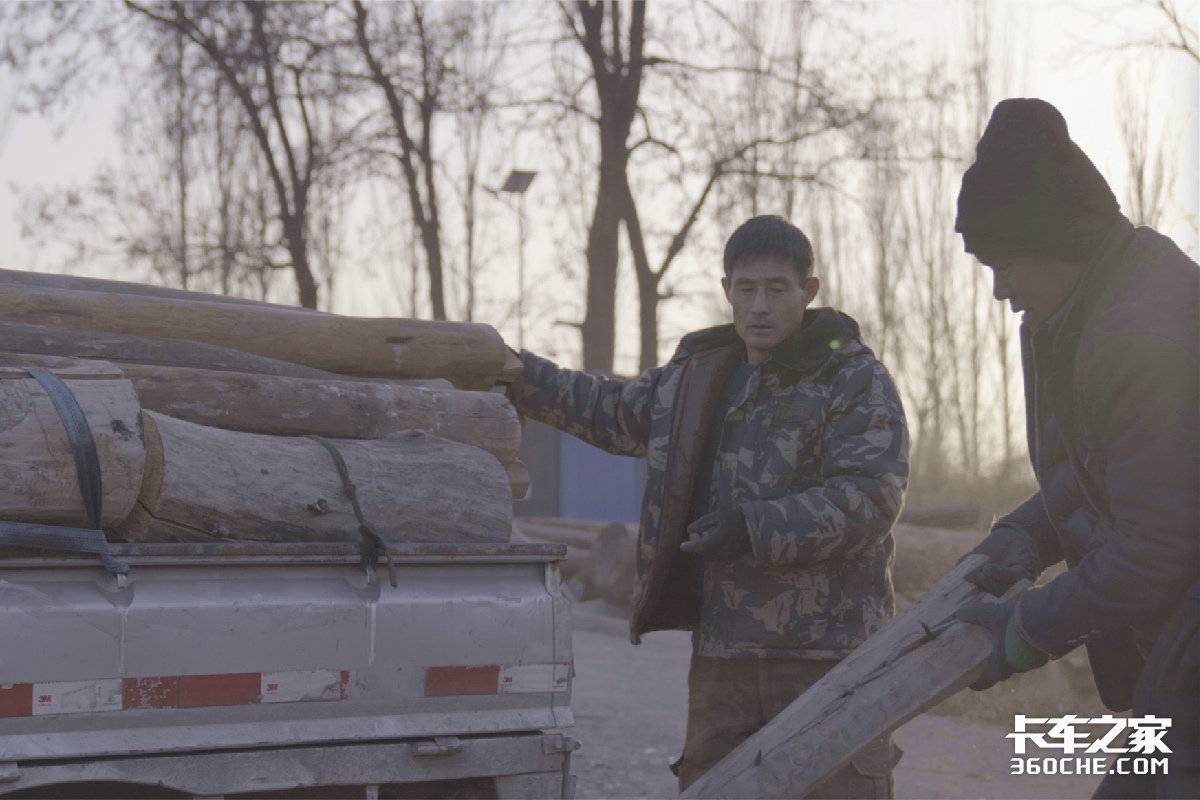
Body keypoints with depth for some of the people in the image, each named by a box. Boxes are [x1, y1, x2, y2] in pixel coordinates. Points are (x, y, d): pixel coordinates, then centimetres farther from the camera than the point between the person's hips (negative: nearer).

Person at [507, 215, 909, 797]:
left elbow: (870, 496, -17)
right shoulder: (698, 374, 15)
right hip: (721, 650, 6)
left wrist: (758, 529, -25)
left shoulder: (855, 382, -5)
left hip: (829, 651, -6)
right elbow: (609, 411, 30)